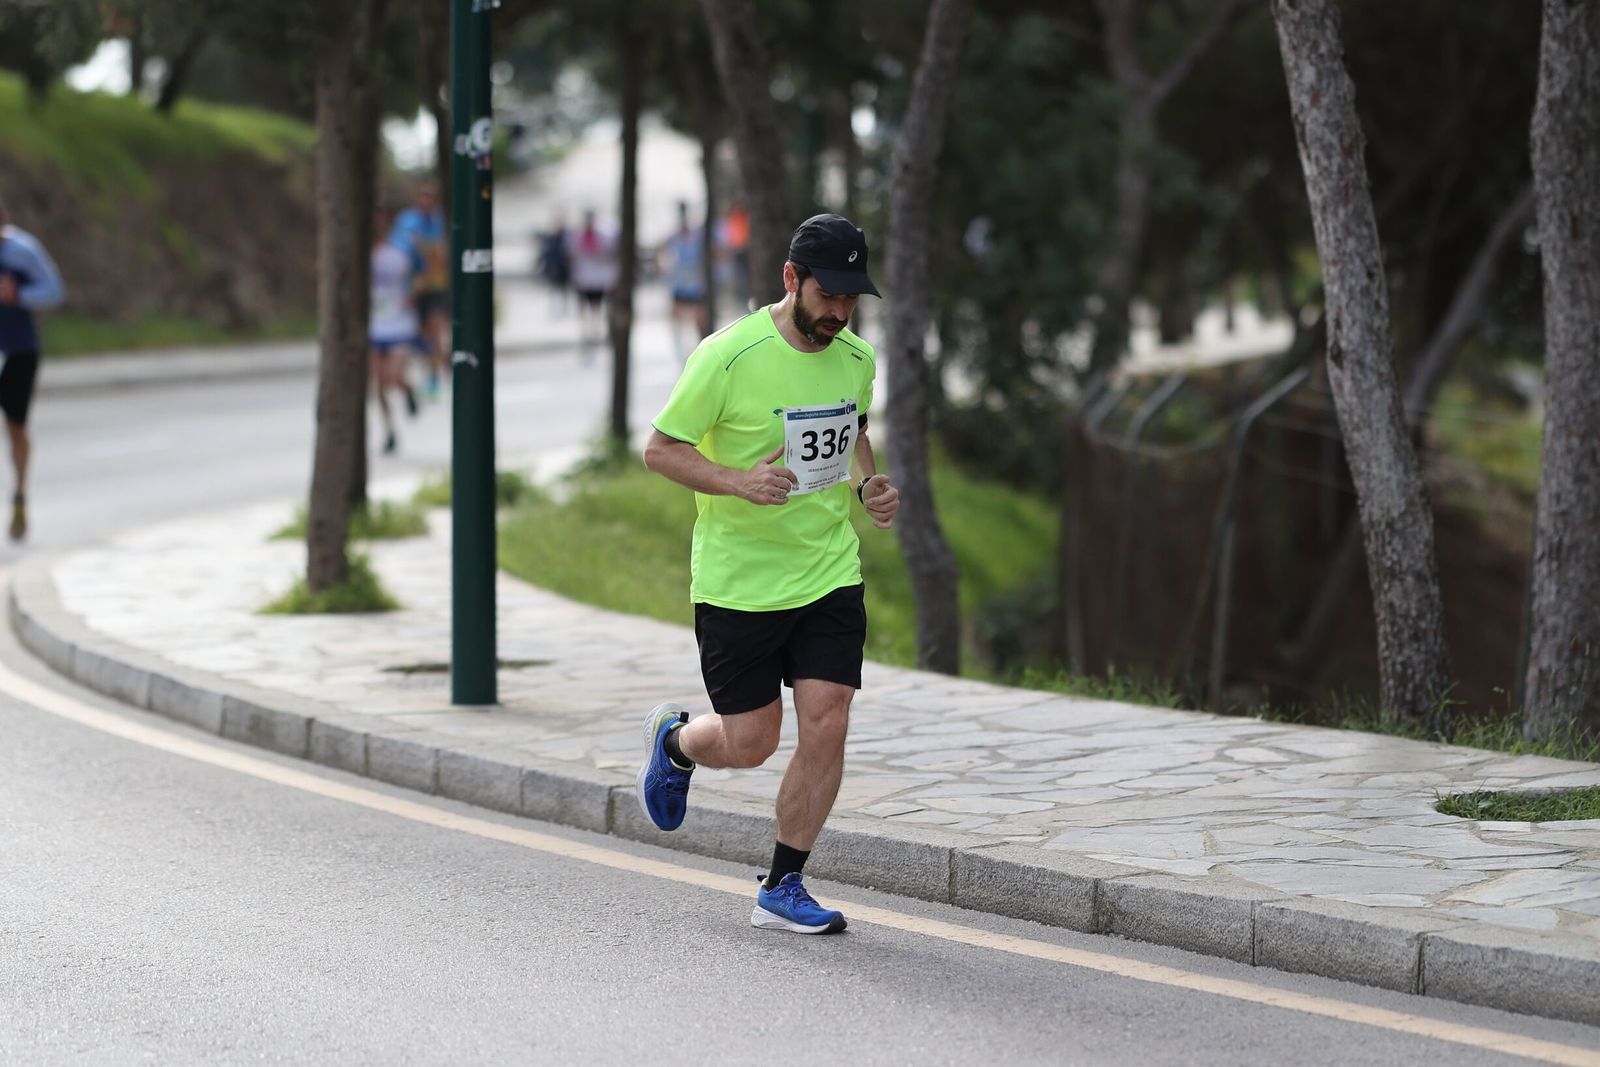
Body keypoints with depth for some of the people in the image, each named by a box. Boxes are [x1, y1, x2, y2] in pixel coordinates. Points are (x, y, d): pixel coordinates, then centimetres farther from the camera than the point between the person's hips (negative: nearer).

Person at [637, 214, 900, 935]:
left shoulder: (856, 358, 2)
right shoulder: (727, 356, -16)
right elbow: (660, 449, -11)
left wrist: (868, 486, 1)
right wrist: (739, 482, -27)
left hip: (830, 573, 4)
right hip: (737, 581, -4)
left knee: (826, 725, -7)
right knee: (749, 744, 3)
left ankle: (782, 890, 8)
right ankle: (673, 741, 39)